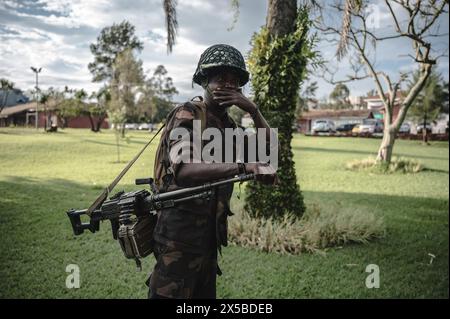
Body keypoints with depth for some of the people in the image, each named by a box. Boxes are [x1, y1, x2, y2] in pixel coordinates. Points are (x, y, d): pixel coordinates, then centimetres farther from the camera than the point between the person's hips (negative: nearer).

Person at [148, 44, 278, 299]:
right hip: (181, 232, -8)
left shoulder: (228, 124, 12)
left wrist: (253, 110, -3)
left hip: (211, 233, 9)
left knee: (205, 293, 19)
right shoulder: (187, 115, -14)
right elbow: (183, 169, -31)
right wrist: (244, 167, -41)